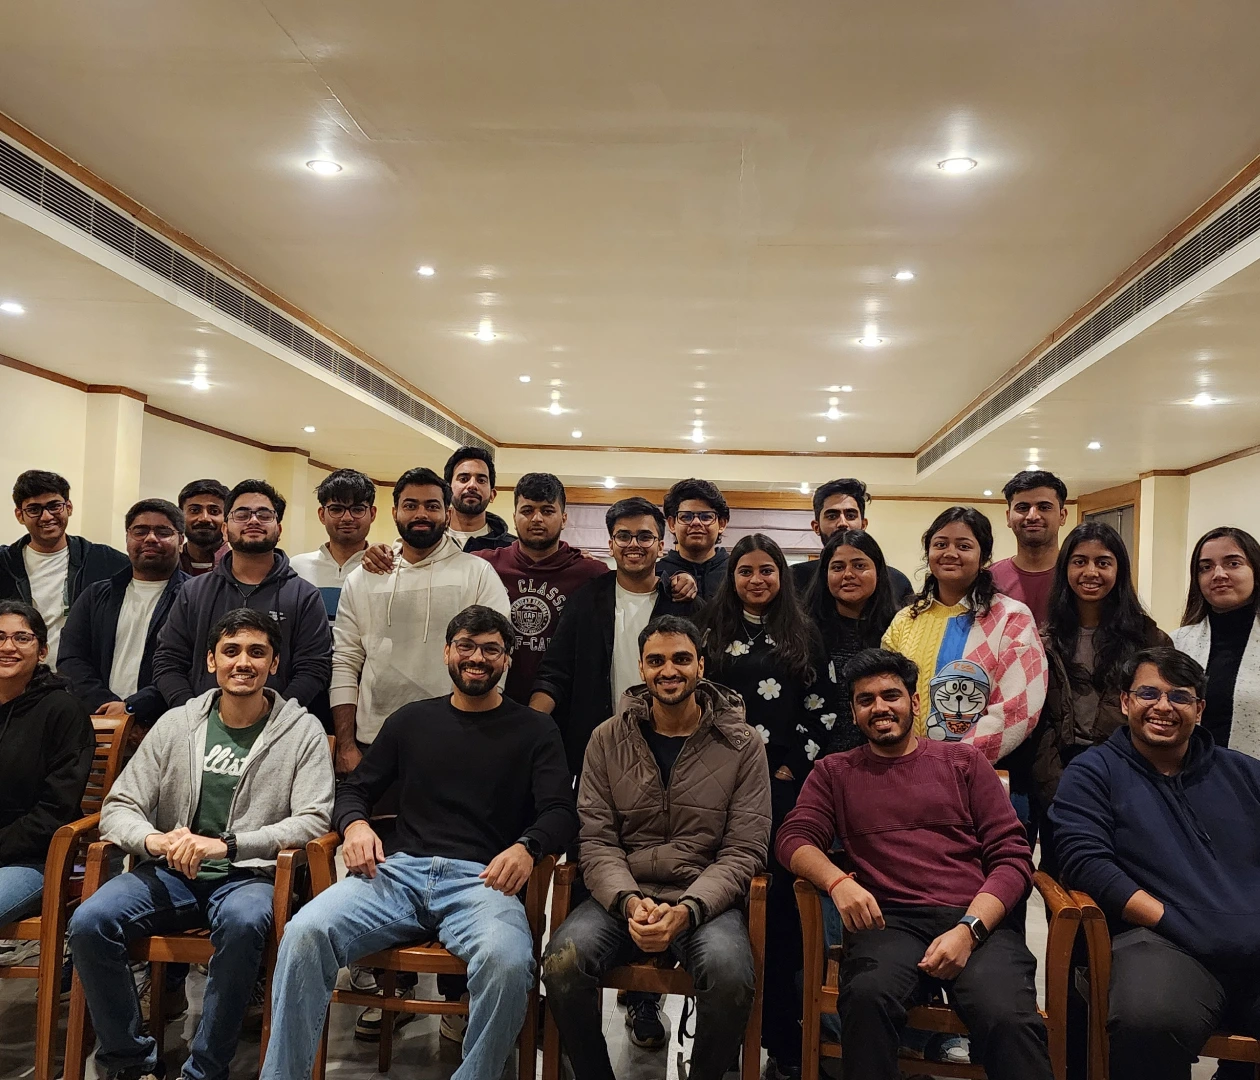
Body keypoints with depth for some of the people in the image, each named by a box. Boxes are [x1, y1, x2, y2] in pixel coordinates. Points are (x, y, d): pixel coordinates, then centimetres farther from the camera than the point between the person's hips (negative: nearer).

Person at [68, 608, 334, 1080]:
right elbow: (119, 806, 7)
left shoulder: (302, 731, 0)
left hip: (248, 876, -3)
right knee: (88, 923, -22)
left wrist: (226, 844, -21)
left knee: (242, 922, -36)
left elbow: (313, 821, -9)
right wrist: (153, 840, -17)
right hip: (170, 873, 4)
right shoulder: (176, 724, 9)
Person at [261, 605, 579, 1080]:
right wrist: (354, 824, -4)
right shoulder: (412, 720, 19)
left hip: (482, 880, -2)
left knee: (507, 962, -35)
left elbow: (561, 812, 2)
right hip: (400, 871, 3)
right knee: (304, 932, -25)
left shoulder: (534, 731, 11)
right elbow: (354, 789, 21)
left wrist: (526, 847, -22)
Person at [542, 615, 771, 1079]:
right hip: (622, 896, 2)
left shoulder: (742, 745, 2)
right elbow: (596, 842, 3)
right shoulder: (608, 739, 7)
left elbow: (743, 852, -2)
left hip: (705, 900, -1)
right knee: (563, 962, -27)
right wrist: (629, 902, -17)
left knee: (730, 975, -33)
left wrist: (687, 910, -18)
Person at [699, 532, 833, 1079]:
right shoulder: (711, 630, 9)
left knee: (782, 900, -3)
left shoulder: (804, 635, 11)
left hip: (786, 785, 0)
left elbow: (820, 708, 8)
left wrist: (792, 768, -1)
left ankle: (782, 1033, 5)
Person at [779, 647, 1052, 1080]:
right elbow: (794, 839, 8)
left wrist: (968, 929, -8)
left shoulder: (963, 760, 18)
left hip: (979, 919, 0)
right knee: (867, 996, -35)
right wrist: (838, 881, -16)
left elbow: (1012, 855, 10)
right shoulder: (834, 772, 21)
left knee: (1009, 1019, -33)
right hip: (889, 922, 0)